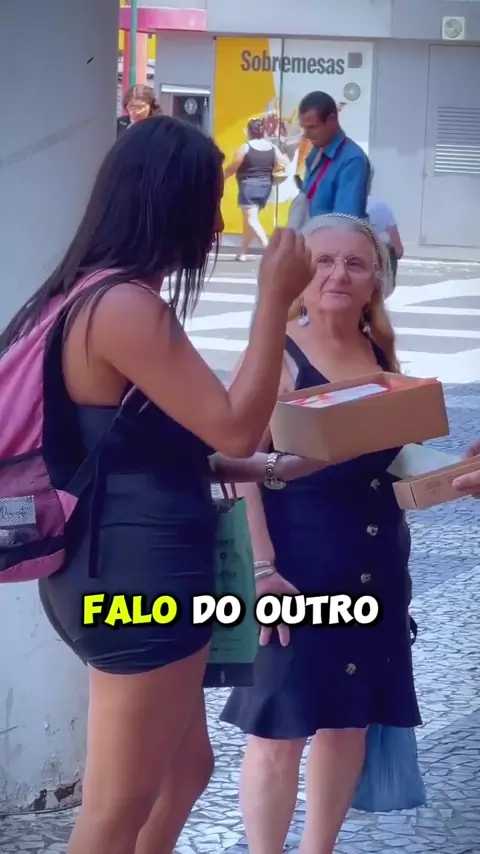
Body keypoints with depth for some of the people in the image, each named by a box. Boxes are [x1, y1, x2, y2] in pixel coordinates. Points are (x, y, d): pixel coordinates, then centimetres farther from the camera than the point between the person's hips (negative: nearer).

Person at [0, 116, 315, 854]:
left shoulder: (97, 296, 11)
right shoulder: (125, 305, -21)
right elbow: (233, 429, -21)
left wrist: (259, 468, 9)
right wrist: (276, 299, -16)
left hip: (124, 569, 11)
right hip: (140, 576, -11)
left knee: (186, 766, 23)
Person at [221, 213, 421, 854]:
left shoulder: (382, 356, 8)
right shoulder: (276, 354, -12)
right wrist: (262, 568, -24)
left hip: (375, 568, 7)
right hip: (296, 567, -6)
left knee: (351, 720, 13)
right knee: (279, 729, -3)